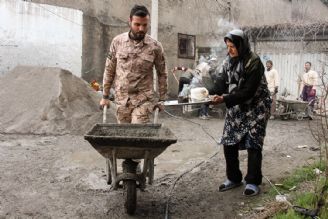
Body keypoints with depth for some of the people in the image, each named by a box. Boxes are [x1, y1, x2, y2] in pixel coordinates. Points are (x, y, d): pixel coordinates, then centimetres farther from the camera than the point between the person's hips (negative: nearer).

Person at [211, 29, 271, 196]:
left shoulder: (253, 62, -19)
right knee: (228, 142, 5)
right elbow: (219, 80, 1)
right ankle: (233, 178, 19)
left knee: (253, 144, -5)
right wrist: (212, 93, -19)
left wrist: (225, 99, -29)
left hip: (255, 108, -6)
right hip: (235, 108, 7)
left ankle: (253, 182, 6)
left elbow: (248, 92, -24)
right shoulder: (229, 60, 3)